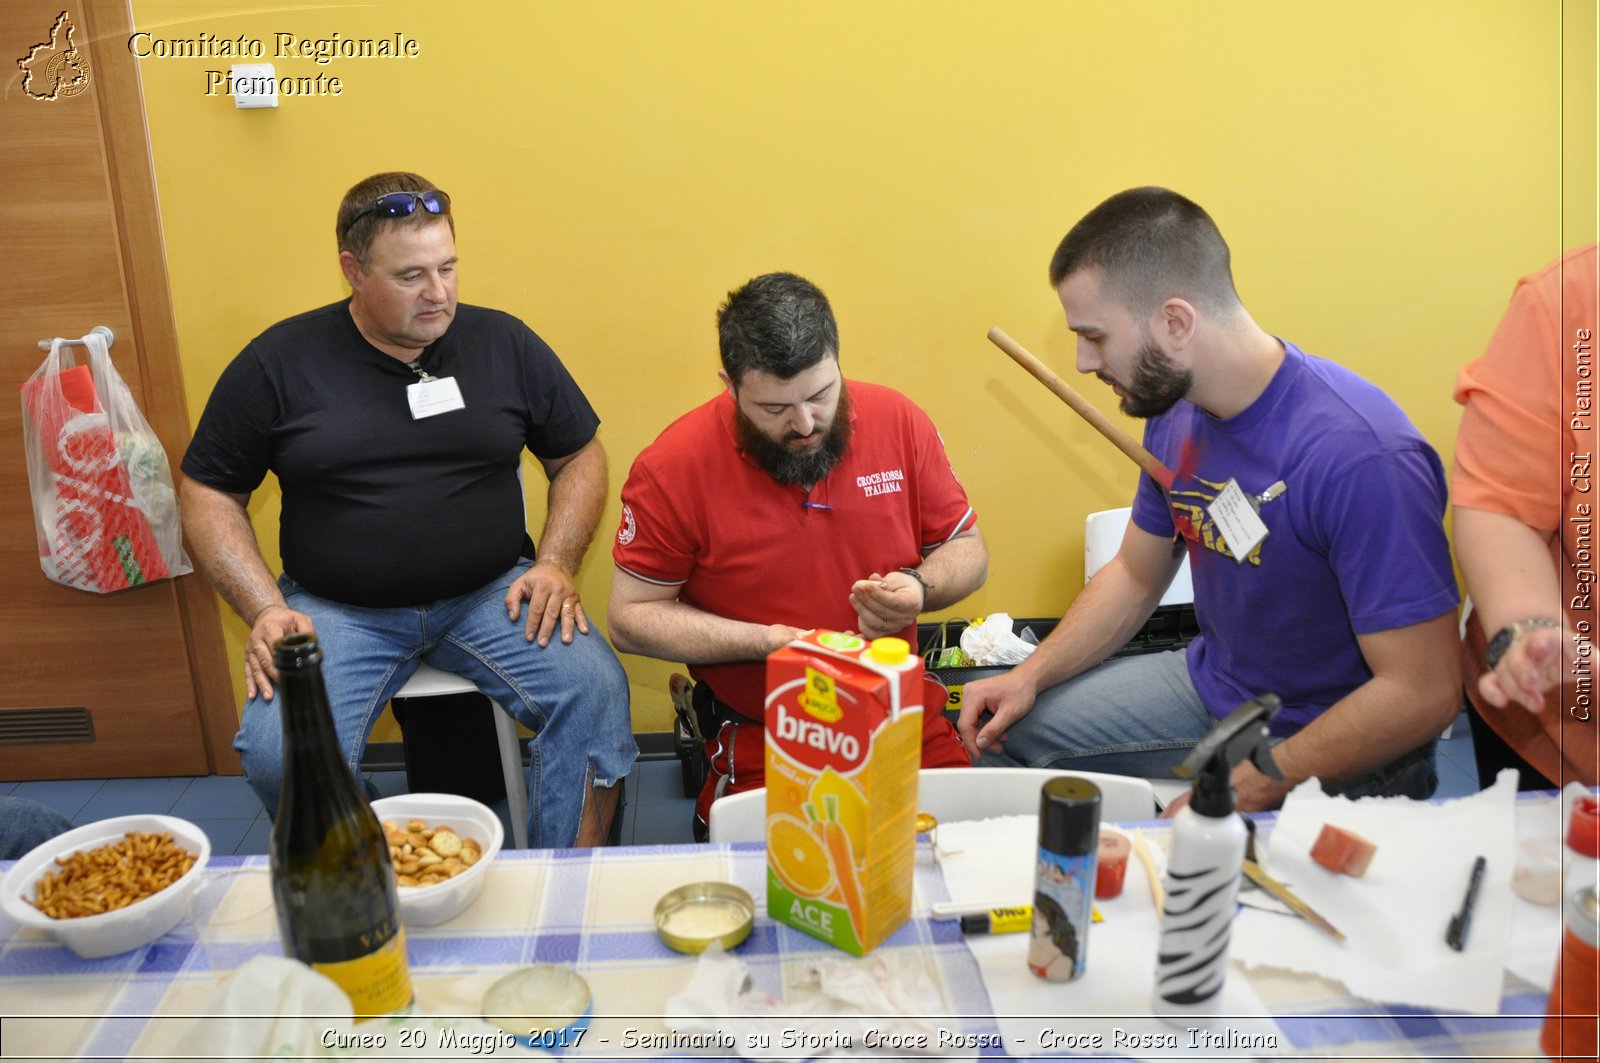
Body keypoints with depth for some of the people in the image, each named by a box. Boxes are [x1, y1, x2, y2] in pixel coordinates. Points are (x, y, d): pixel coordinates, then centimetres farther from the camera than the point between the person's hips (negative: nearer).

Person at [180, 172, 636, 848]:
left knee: (596, 691, -25)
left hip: (491, 595, 1)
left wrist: (555, 564, -5)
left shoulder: (505, 343, 5)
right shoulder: (279, 362, 1)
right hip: (335, 609, 0)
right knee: (277, 755, -25)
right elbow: (209, 496, 6)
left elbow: (580, 457, 11)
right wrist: (265, 611, -8)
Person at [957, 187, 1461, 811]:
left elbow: (1421, 693, -26)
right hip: (1211, 685, 7)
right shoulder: (1175, 413, -4)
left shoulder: (1359, 455, -29)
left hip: (1340, 753, -7)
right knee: (1000, 727, 6)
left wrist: (1244, 790, -25)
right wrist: (1031, 675, -3)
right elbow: (1135, 574, 10)